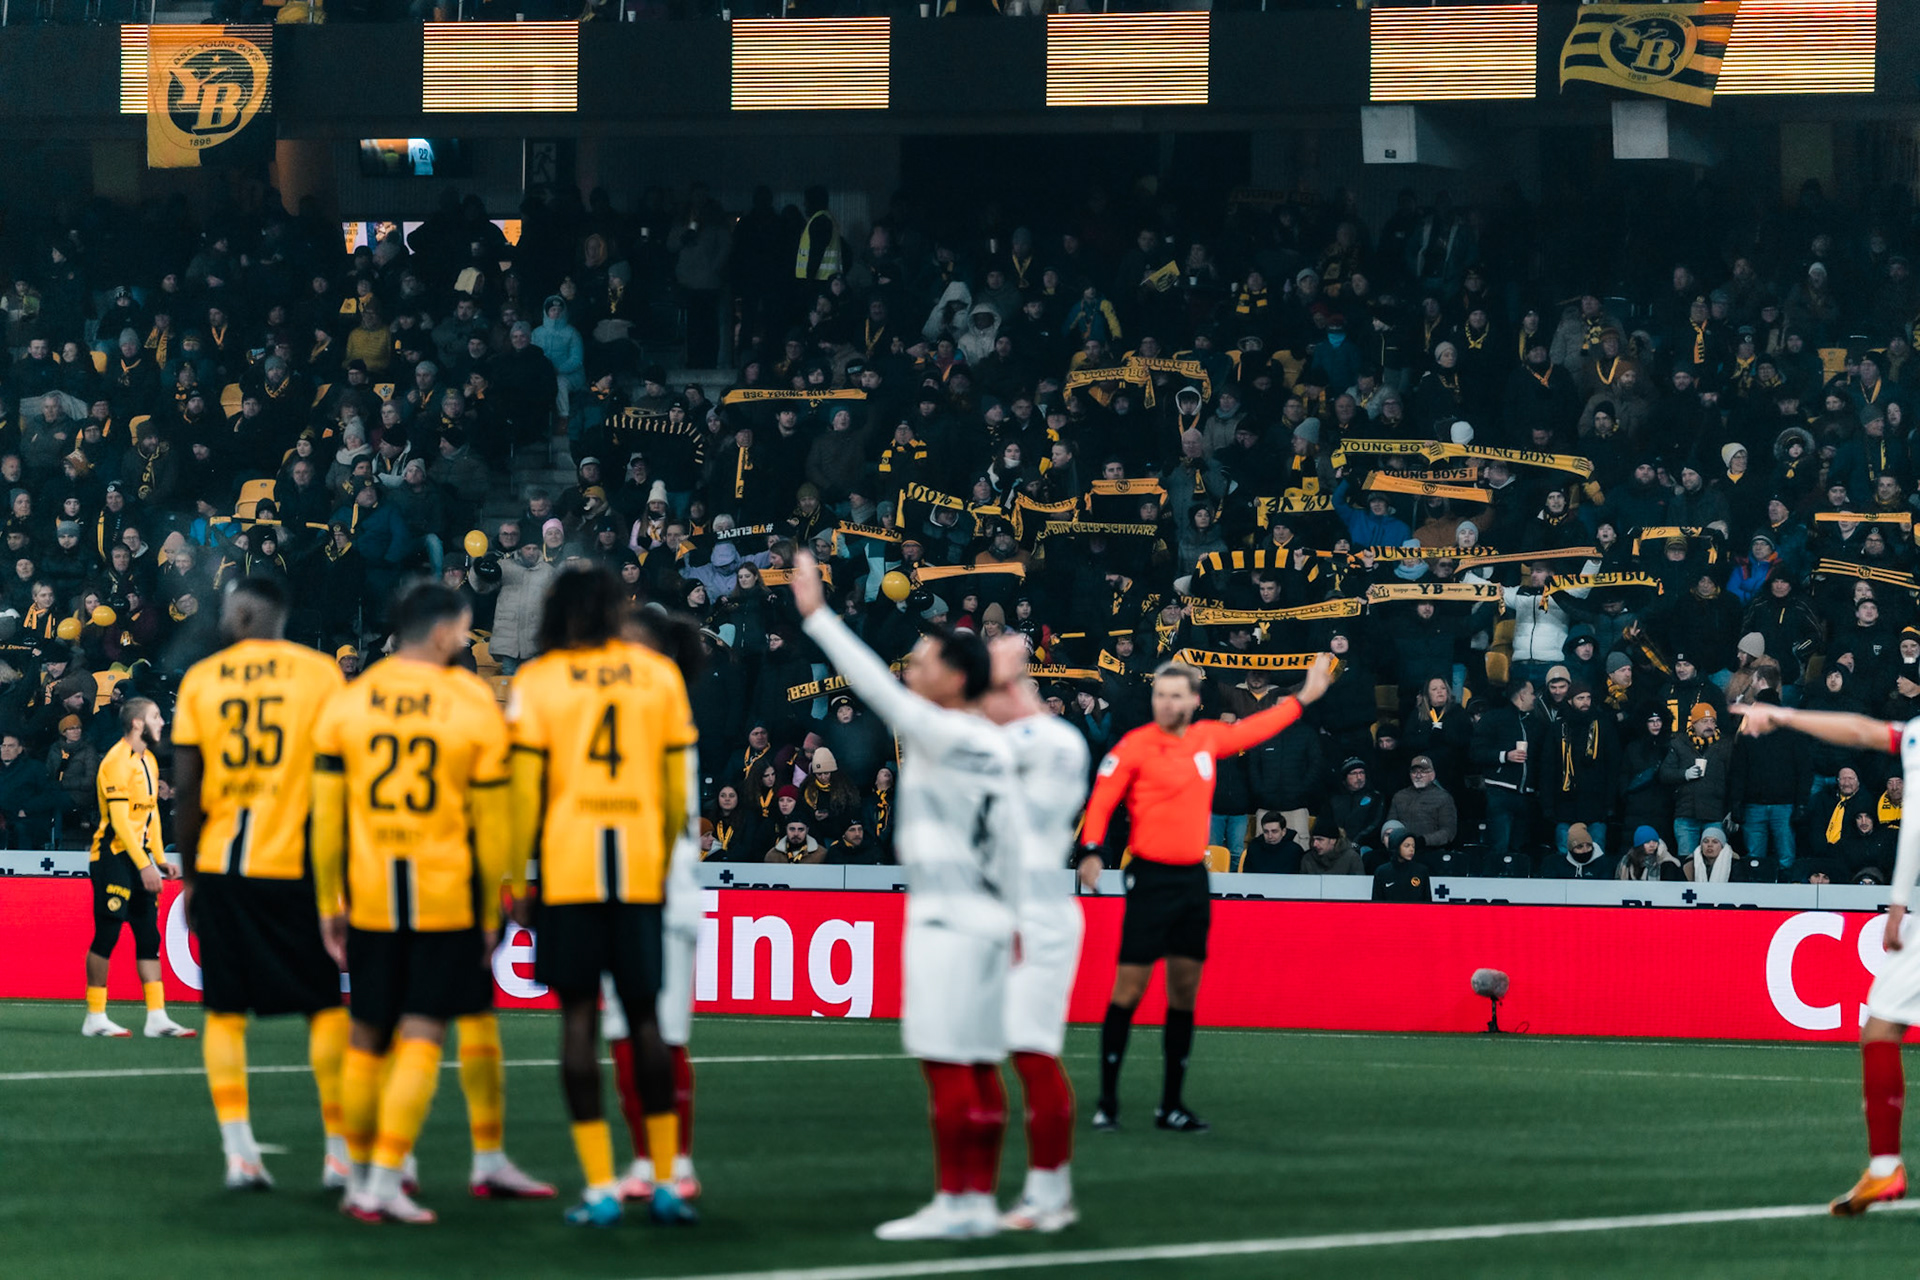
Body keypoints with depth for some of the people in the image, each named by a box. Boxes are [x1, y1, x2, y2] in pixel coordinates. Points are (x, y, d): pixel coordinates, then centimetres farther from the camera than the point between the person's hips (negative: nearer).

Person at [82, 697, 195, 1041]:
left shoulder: (148, 760, 14)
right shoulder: (118, 761, -15)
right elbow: (120, 820, -20)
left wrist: (160, 860, 13)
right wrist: (144, 865, -22)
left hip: (138, 857, 9)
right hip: (114, 855, -9)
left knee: (148, 935, 4)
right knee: (107, 934, -6)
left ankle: (157, 1017, 3)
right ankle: (95, 1018, 0)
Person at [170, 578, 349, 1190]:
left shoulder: (200, 680, 3)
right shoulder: (321, 673, -1)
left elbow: (186, 789, 2)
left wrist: (190, 875, 10)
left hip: (219, 864, 1)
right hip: (298, 863, -1)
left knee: (225, 1011, 8)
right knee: (325, 1006, 8)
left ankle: (238, 1151, 0)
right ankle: (341, 1150, 7)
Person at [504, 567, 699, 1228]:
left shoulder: (537, 681, 1)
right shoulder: (658, 674, 8)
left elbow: (525, 788, -2)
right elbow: (677, 783, 10)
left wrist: (515, 877, 4)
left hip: (567, 864, -2)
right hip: (640, 864, 2)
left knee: (578, 1013, 0)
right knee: (644, 1014, 10)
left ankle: (600, 1188, -4)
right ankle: (665, 1181, 11)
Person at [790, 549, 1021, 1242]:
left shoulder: (942, 734, -11)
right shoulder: (996, 746, 13)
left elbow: (877, 685, -16)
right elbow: (1012, 838, 15)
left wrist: (817, 616, -14)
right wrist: (1014, 915, 21)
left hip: (946, 918, -9)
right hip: (987, 916, 9)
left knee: (948, 1065, -8)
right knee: (978, 1067, 8)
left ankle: (954, 1203, -8)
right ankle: (980, 1199, 10)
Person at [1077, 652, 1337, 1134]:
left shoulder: (1207, 738, 10)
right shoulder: (1134, 746, -7)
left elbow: (1255, 729, 28)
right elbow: (1101, 800, -9)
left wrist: (1304, 697, 36)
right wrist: (1091, 851, -23)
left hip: (1193, 878, 6)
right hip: (1151, 877, -6)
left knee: (1185, 993, 7)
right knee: (1129, 989, -7)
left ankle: (1171, 1105, 13)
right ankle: (1107, 1102, -2)